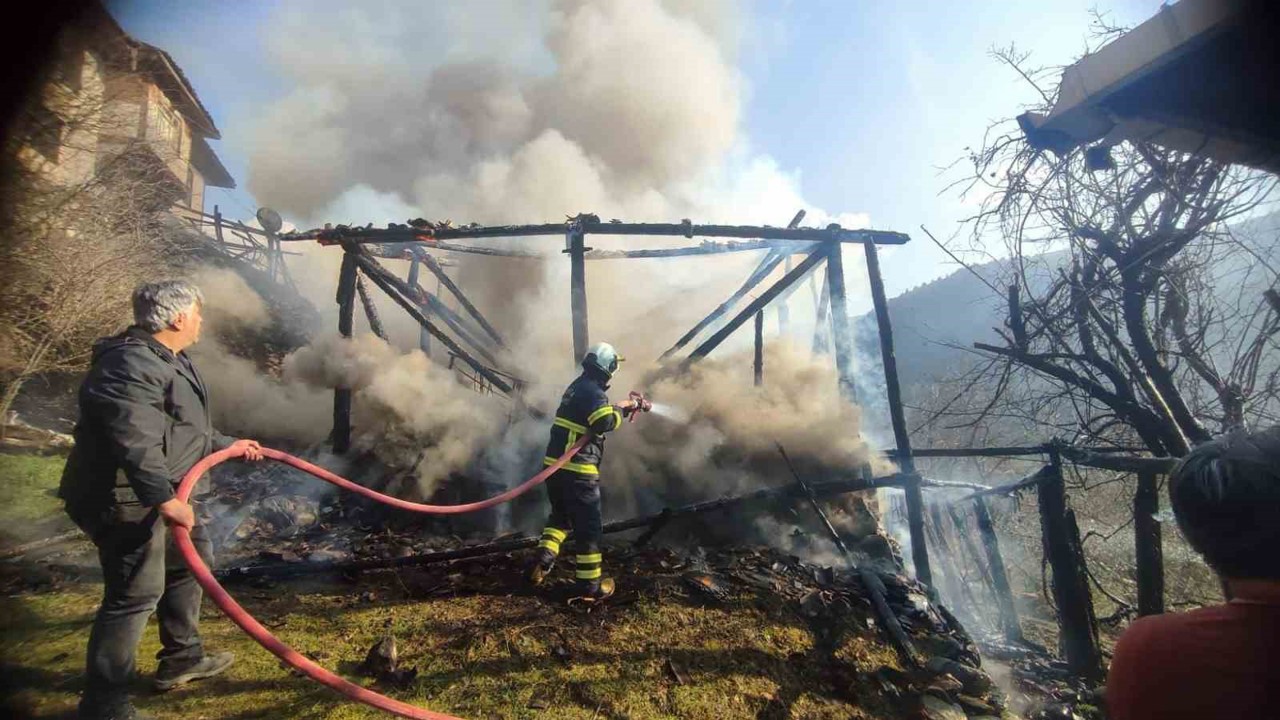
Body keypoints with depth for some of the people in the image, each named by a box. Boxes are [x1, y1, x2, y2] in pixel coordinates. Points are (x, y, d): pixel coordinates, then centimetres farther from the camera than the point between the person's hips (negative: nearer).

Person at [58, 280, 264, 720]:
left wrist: (227, 445, 32)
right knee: (136, 594, -6)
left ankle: (181, 659, 34)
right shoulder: (133, 364, -22)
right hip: (121, 497, -11)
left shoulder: (167, 359, 14)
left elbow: (186, 426, 25)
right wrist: (163, 499, -36)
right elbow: (134, 441, -33)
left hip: (150, 491, 11)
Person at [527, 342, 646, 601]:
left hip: (555, 464, 9)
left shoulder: (578, 386, 17)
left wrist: (625, 407, 26)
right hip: (577, 469, -9)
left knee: (561, 516, 25)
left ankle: (542, 562, 13)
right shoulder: (592, 391, -13)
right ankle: (589, 585, 9)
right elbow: (605, 422, -27)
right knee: (588, 526, 2)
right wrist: (621, 409, -8)